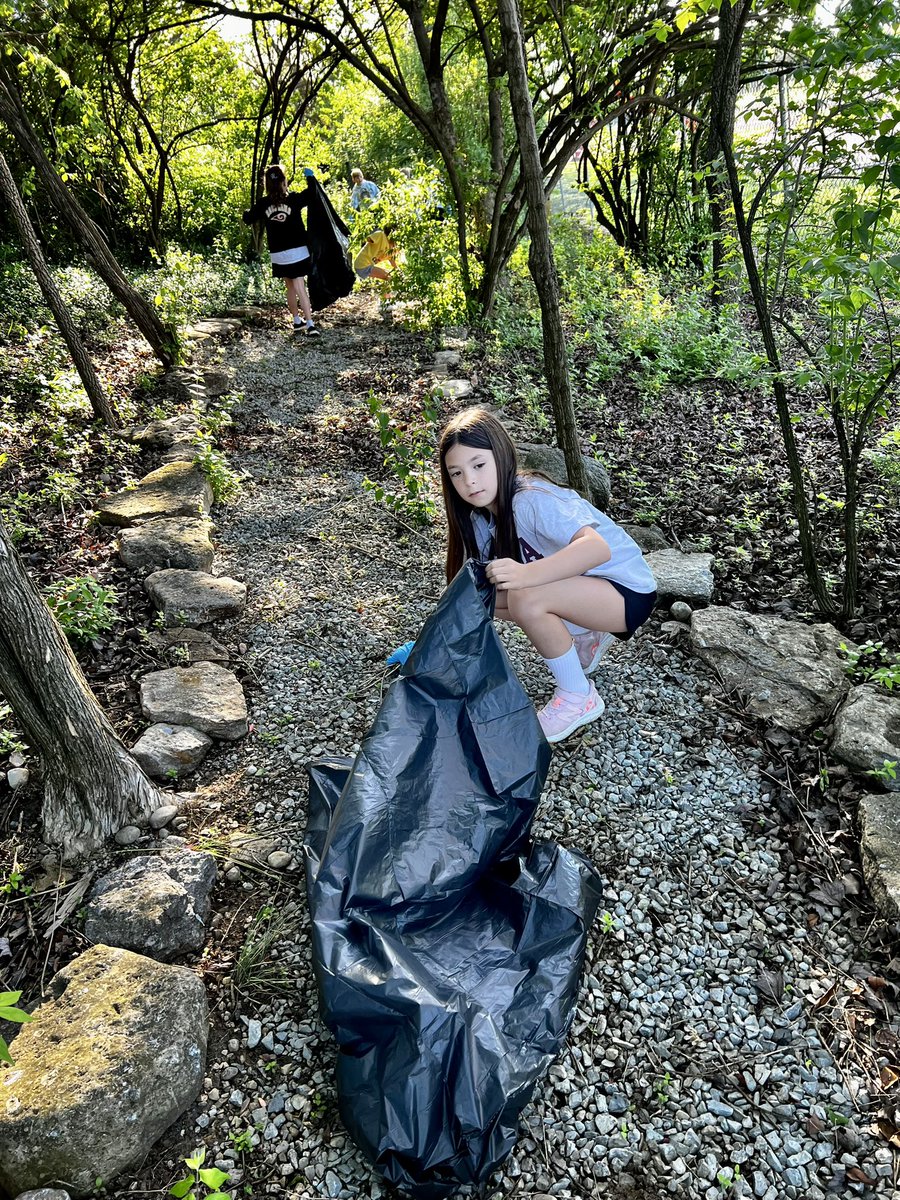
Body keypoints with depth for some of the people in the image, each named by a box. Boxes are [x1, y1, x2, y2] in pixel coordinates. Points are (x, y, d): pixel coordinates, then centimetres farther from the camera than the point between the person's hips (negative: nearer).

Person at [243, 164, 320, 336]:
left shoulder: (263, 203, -1)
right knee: (300, 289, -7)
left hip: (278, 255, 2)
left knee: (290, 287, 18)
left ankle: (297, 321, 25)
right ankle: (310, 325, -17)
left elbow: (248, 219, 11)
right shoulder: (294, 198, -7)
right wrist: (310, 177, 16)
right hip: (298, 252, -2)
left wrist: (247, 211, 34)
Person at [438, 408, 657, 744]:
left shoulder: (532, 499, -27)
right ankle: (584, 637, 12)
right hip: (576, 586, 9)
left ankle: (579, 697, -10)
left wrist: (526, 574, -55)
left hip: (627, 591, -9)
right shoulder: (481, 519, -1)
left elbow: (598, 548, -42)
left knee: (525, 599, -32)